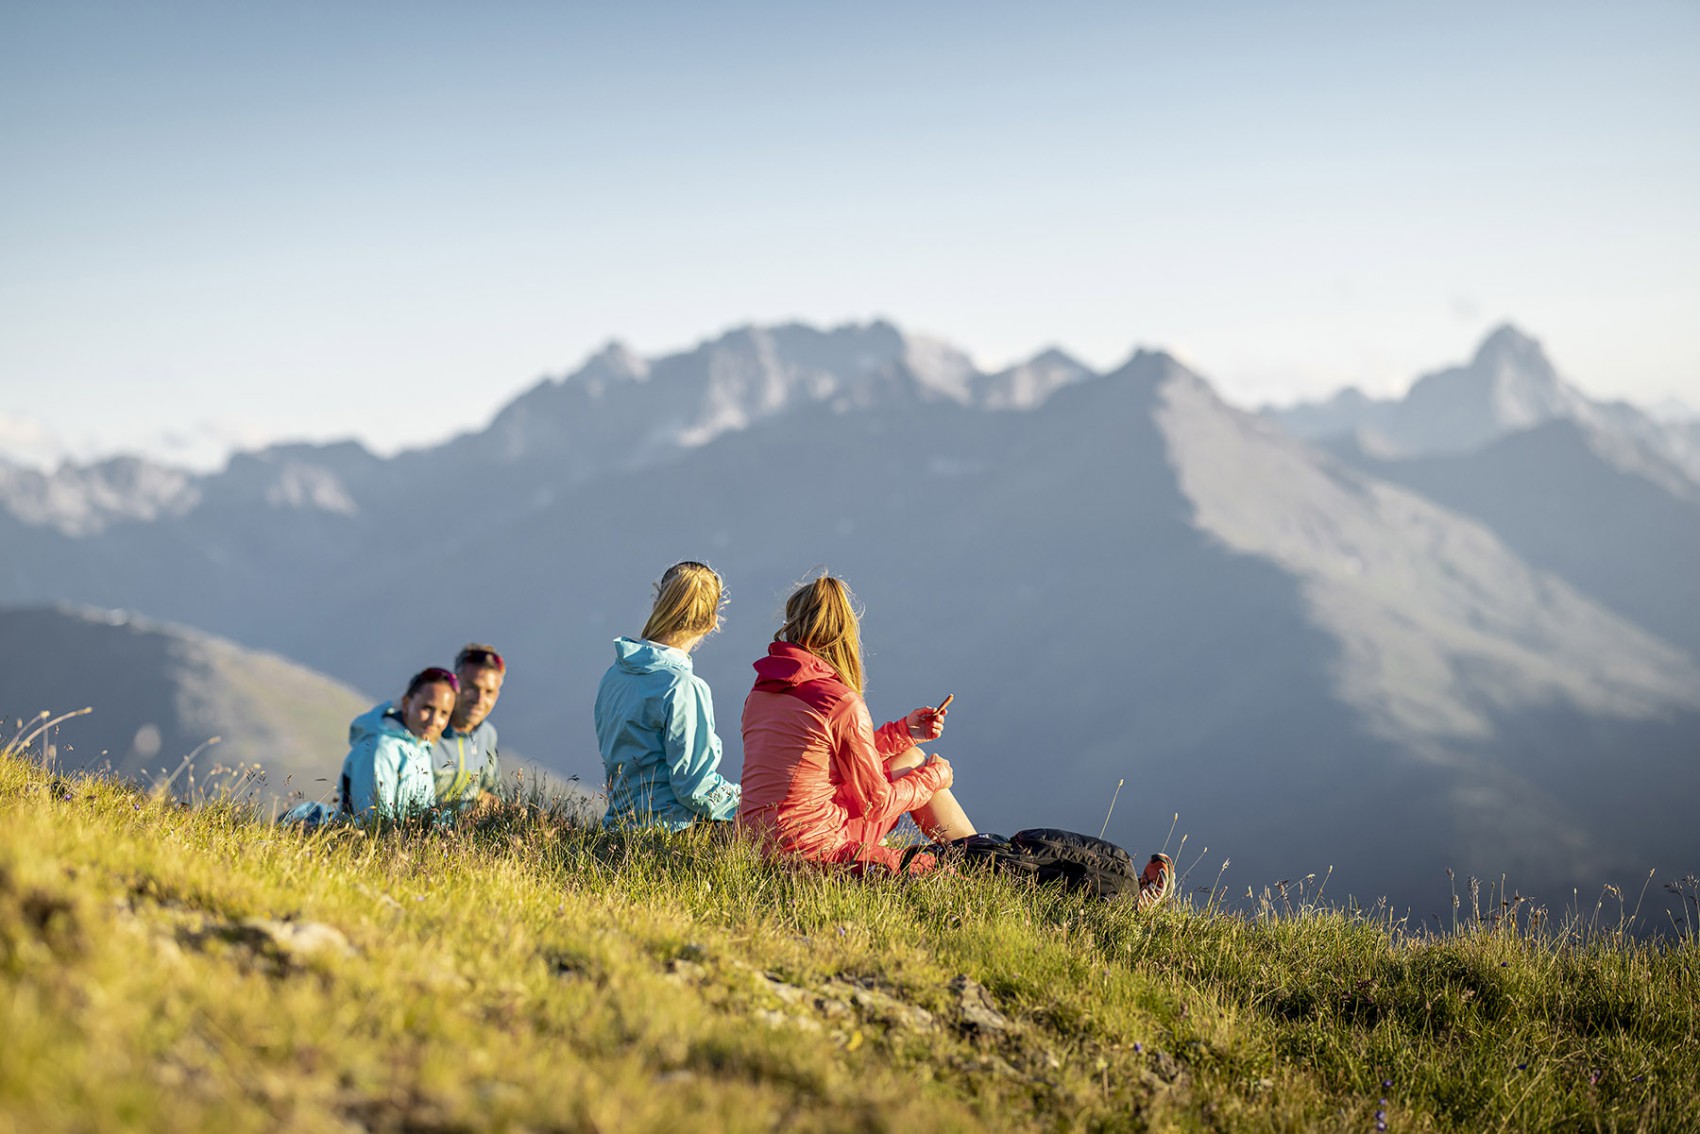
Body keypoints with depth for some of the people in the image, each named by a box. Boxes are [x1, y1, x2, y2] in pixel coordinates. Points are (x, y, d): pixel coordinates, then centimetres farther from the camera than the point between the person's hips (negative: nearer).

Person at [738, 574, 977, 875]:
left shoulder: (760, 691, 7)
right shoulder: (843, 703, -15)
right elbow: (876, 802, -7)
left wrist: (902, 730, 25)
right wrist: (933, 778, 11)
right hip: (811, 845, -7)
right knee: (912, 761, 14)